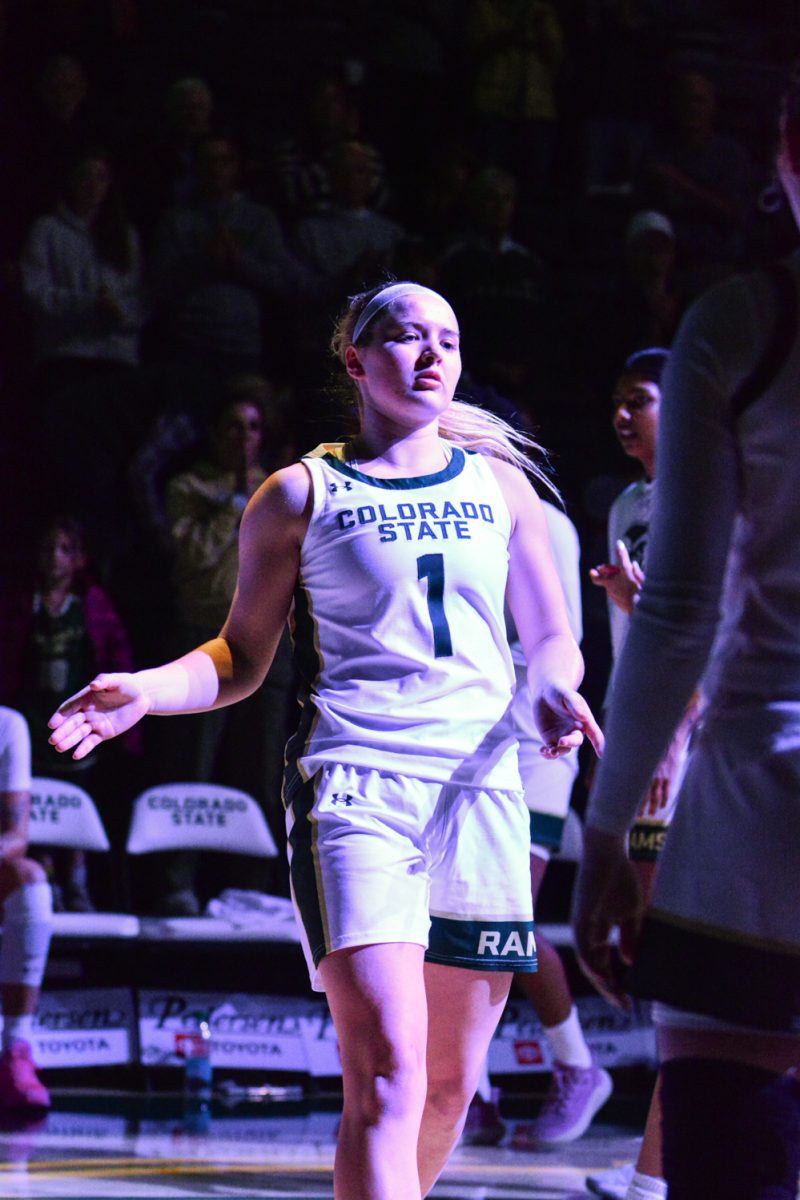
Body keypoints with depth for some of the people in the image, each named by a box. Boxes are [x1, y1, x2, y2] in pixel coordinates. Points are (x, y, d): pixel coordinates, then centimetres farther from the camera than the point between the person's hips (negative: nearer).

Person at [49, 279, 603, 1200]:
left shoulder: (497, 486, 15)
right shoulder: (302, 495, 7)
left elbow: (552, 640, 19)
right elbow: (242, 659, 11)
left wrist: (553, 689, -5)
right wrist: (145, 692, -8)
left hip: (478, 785, 4)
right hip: (354, 782, -4)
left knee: (450, 1083, 6)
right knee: (386, 1075, -19)